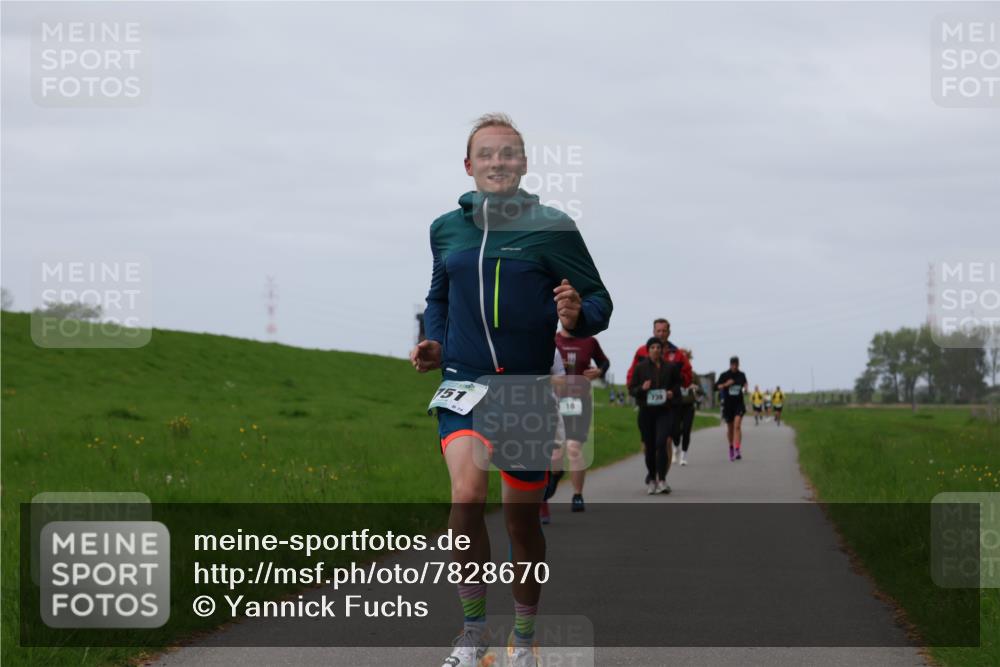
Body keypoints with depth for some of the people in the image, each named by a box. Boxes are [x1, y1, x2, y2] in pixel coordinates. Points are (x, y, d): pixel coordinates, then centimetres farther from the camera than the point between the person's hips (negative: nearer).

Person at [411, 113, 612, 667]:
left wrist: (578, 316, -22)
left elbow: (599, 299, 0)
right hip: (463, 385, 1)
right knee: (466, 495, -22)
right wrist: (432, 344, 6)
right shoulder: (446, 229, 7)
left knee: (522, 518, 8)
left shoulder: (551, 227, -4)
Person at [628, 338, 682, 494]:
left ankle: (662, 480, -19)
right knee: (649, 447, 7)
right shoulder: (640, 367, 2)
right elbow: (631, 388, 5)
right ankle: (651, 479, 22)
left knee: (661, 443, -17)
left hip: (664, 411, -1)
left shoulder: (670, 367, 3)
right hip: (646, 411, 1)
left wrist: (673, 392, -4)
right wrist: (642, 388, -15)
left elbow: (677, 384, 17)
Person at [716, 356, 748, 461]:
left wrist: (745, 388, 0)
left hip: (739, 404, 0)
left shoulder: (741, 375, 3)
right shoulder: (724, 375, -4)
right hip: (728, 404, 0)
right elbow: (717, 386, -6)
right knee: (730, 428, 10)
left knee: (737, 426, -17)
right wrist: (725, 385, -22)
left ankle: (737, 450, -23)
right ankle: (731, 447, 34)